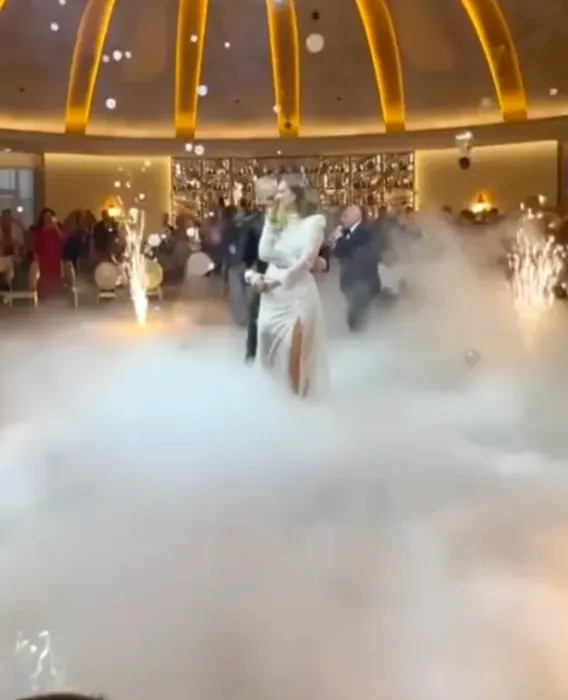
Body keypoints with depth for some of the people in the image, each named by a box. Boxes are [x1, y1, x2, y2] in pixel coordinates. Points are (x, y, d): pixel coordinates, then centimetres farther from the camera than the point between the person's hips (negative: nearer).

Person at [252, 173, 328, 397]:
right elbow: (264, 254, 3)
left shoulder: (313, 221, -3)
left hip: (297, 293, -6)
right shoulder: (276, 222, 15)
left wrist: (276, 280, -13)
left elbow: (306, 261, -13)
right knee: (271, 351, 8)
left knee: (294, 354, -8)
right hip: (272, 295, 6)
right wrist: (271, 223, 0)